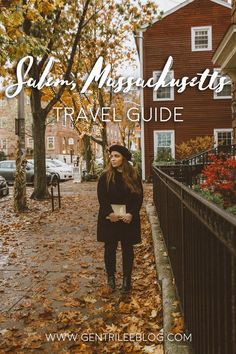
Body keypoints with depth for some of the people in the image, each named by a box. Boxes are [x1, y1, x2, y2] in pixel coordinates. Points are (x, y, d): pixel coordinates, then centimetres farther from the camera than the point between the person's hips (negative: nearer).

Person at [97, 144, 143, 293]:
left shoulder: (134, 176, -1)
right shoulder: (105, 177, -2)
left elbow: (139, 197, -2)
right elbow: (102, 198, -6)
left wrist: (131, 214, -14)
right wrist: (110, 213, -18)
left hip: (129, 219, 0)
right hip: (109, 218, 0)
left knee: (128, 249, 9)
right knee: (110, 248, 9)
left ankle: (127, 278, 22)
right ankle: (111, 276, 25)